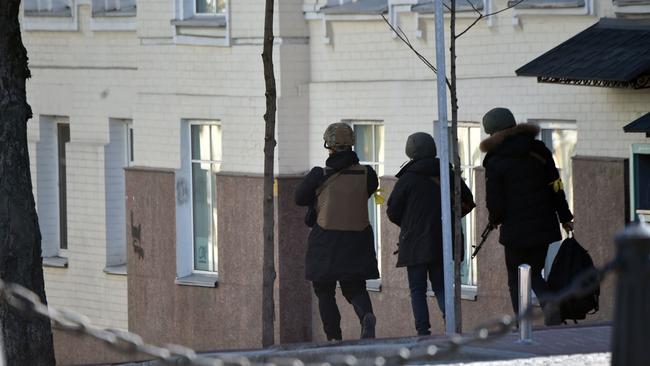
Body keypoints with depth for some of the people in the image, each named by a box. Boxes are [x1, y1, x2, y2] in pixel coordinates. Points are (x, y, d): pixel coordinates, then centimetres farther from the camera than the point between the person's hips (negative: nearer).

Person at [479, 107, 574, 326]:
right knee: (535, 273, 17)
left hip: (516, 231, -4)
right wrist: (565, 218, 13)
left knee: (517, 281, 9)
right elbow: (556, 186, 5)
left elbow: (495, 203, -7)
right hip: (545, 226, 4)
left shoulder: (495, 163, -10)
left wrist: (495, 220, 15)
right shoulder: (538, 150, 2)